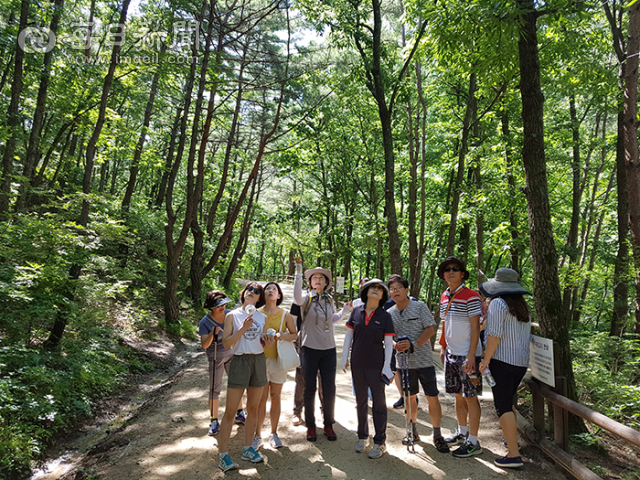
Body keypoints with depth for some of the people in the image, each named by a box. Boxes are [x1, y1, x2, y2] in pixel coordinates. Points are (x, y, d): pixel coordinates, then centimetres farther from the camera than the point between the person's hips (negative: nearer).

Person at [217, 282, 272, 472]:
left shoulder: (262, 317, 9)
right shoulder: (232, 316, -2)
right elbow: (226, 343, -10)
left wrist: (267, 344, -8)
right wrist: (243, 328, -21)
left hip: (259, 362, 4)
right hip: (239, 362, -4)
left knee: (253, 408, 12)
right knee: (230, 410, -2)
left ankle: (247, 448, 26)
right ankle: (223, 455, 7)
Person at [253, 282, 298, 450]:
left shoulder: (285, 315, 1)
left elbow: (295, 334, 5)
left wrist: (281, 335, -13)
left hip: (279, 359, 1)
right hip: (261, 359, -1)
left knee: (275, 397, 10)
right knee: (261, 398, 2)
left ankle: (274, 434, 24)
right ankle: (258, 436, 16)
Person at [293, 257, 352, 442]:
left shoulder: (330, 300, 8)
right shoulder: (306, 299, -7)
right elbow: (297, 297, -32)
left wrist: (345, 310, 6)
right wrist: (299, 270, -38)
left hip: (329, 350, 4)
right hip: (309, 349, -3)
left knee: (329, 389, 6)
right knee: (310, 389, 6)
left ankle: (328, 425, 24)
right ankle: (310, 426, 23)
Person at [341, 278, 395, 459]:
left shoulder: (385, 316, -7)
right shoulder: (356, 312, -2)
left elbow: (388, 342, -6)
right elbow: (349, 335, 6)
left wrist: (387, 366, -9)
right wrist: (344, 356, 4)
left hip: (376, 365, -2)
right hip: (357, 364, 3)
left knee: (379, 402, 6)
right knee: (361, 401, 16)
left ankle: (379, 443, 20)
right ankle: (362, 437, 33)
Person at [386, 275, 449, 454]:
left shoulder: (420, 306, -4)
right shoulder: (389, 313, 5)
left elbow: (431, 329, -9)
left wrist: (413, 344, -19)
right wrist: (395, 345, -13)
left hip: (424, 360, -3)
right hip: (403, 362, 3)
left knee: (432, 397, 0)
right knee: (410, 397, 13)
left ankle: (437, 435, 13)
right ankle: (413, 429, 31)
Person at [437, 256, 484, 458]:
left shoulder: (470, 296, -13)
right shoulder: (444, 297, 10)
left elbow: (475, 327, -16)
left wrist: (471, 355, -20)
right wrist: (443, 348, 17)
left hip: (467, 355, -7)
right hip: (451, 353, 7)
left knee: (470, 397, 1)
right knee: (458, 395, 17)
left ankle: (473, 442, 11)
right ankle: (462, 432, 33)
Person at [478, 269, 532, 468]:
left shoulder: (498, 303, -13)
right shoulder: (523, 305, 11)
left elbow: (494, 334, -17)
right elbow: (526, 335, 17)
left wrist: (486, 360, -11)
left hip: (502, 361, -8)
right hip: (521, 362, 8)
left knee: (502, 407, -3)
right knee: (508, 402, 24)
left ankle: (514, 455, -2)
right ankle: (512, 439, 36)